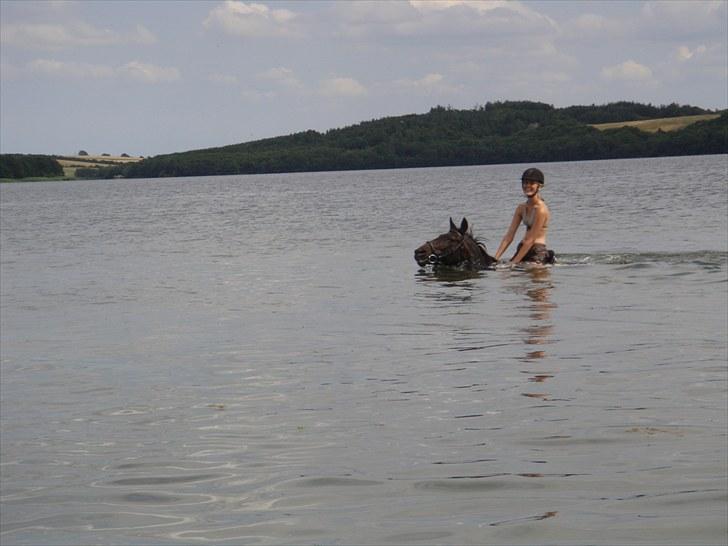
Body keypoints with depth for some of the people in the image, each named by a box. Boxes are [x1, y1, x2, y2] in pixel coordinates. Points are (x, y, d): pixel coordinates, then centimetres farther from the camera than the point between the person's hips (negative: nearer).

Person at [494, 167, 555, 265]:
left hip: (538, 253, -7)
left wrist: (514, 262, -18)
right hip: (523, 250, 7)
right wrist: (496, 258, -4)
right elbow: (509, 235, 6)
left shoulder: (541, 209, -13)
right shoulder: (521, 208, 10)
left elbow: (531, 239, -16)